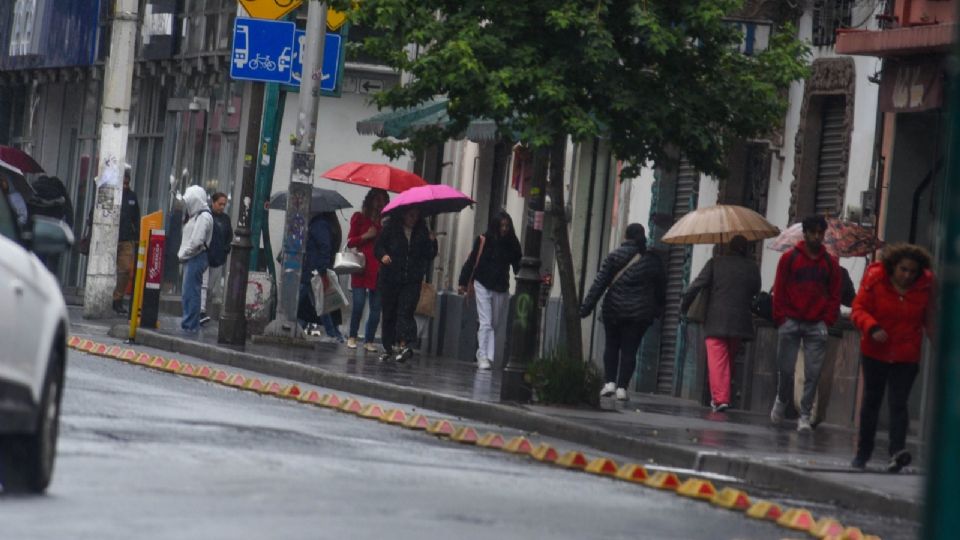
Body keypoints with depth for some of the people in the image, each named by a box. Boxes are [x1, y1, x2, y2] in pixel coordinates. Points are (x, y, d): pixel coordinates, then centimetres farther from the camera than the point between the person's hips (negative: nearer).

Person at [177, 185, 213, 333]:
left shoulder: (204, 217, -13)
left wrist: (183, 255, -10)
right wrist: (182, 254, 10)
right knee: (188, 293, 12)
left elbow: (196, 241, -19)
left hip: (196, 258, -10)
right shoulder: (195, 216, 17)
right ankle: (189, 324, 18)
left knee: (190, 293, -8)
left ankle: (190, 326, -6)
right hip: (190, 259, 10)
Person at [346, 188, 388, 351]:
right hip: (362, 266, -3)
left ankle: (369, 340, 7)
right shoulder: (359, 218, 8)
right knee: (359, 303, -9)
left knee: (376, 307, 0)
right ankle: (352, 337, 5)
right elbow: (350, 242, 4)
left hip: (379, 269, 3)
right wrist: (366, 236, -8)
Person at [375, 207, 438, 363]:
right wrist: (383, 255, -17)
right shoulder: (390, 228, 2)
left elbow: (430, 255, 7)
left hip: (412, 281, 0)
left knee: (405, 311, -14)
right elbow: (378, 247, 4)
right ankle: (388, 347, 17)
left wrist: (432, 242, -11)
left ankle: (403, 344, -22)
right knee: (388, 313, 7)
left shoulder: (422, 231, 6)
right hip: (390, 278, 0)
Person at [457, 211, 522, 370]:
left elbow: (518, 265, 2)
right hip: (483, 286, -3)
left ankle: (488, 357, 12)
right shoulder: (483, 240, -8)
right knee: (485, 323, -9)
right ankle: (482, 356, -10)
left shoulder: (512, 244, 0)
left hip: (501, 289, 3)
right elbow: (471, 261, -3)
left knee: (494, 325, 7)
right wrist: (463, 283, -5)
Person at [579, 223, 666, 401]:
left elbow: (600, 283, -6)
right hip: (640, 313, 1)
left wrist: (587, 306, -5)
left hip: (614, 309, -1)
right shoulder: (653, 260, 3)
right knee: (629, 349, 3)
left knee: (612, 345, 14)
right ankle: (622, 387, -3)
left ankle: (610, 381, 3)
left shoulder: (615, 256, -3)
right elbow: (661, 288, 11)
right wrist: (658, 308, 25)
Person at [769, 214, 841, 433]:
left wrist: (828, 321, -1)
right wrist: (781, 318, -4)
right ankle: (781, 401, 28)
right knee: (786, 369, 2)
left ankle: (805, 415, 1)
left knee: (813, 373, -4)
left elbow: (834, 296, 10)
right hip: (791, 323, -1)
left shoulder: (830, 263, 9)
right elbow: (779, 290, 3)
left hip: (816, 326, 1)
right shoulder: (790, 258, 4)